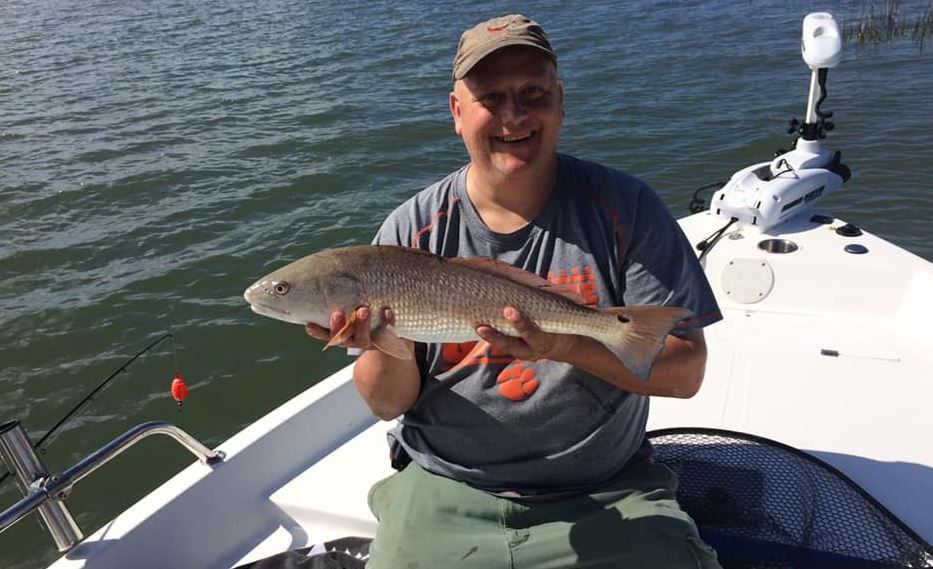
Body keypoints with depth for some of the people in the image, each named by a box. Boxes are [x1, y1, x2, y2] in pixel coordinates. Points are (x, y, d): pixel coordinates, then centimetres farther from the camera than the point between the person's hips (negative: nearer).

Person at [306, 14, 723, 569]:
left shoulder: (624, 206, -6)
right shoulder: (411, 230, -4)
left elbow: (684, 371, -10)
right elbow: (389, 403, 0)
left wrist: (566, 346, -26)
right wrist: (390, 346, -22)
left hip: (607, 494, 0)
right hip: (444, 493, 1)